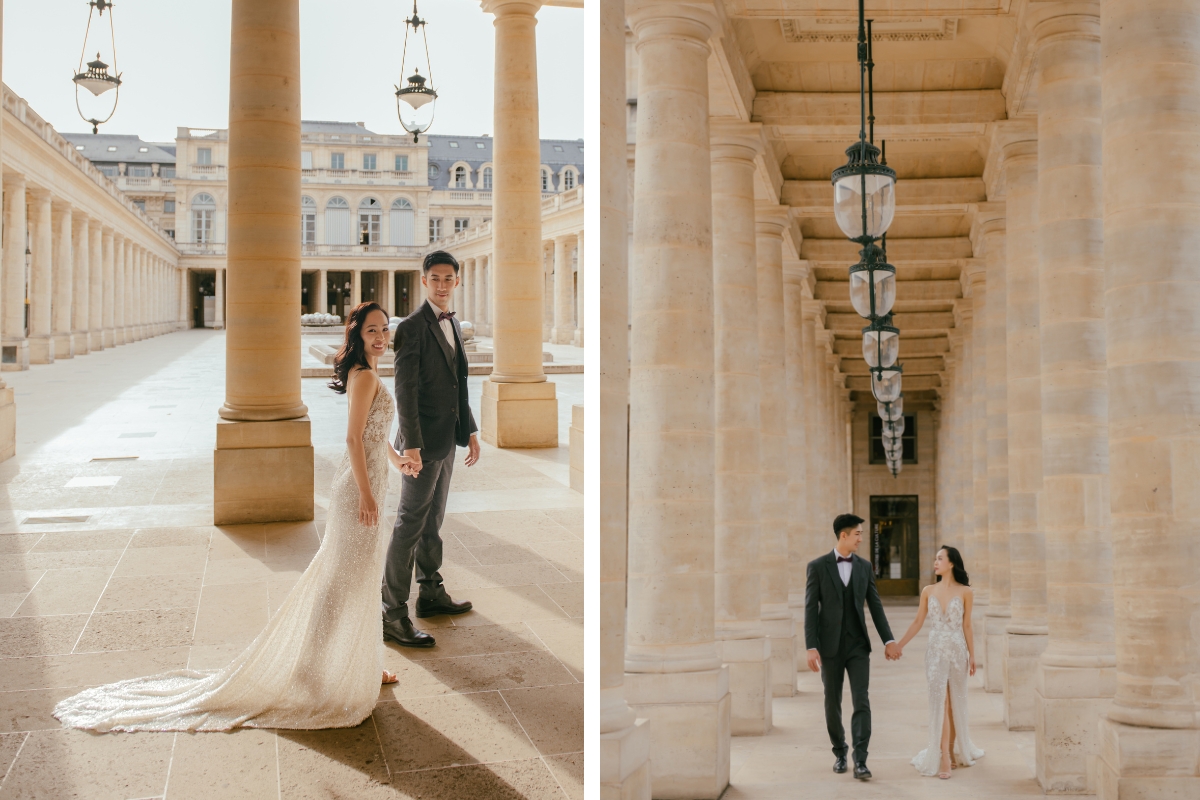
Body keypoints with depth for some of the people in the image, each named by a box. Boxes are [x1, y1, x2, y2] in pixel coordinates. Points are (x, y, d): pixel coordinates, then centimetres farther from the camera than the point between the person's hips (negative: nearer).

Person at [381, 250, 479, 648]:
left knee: (433, 521, 18)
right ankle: (393, 614, -2)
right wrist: (411, 445, -23)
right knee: (410, 525, -6)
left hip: (447, 440, 9)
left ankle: (431, 593, 31)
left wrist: (470, 430, 16)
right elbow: (405, 390, -19)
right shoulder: (412, 327, -14)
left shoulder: (452, 325, 13)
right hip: (423, 442, -8)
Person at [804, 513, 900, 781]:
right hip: (830, 646, -2)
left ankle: (860, 761, -10)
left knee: (862, 702, -9)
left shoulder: (864, 566, 6)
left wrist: (889, 640, 0)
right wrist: (811, 647, -13)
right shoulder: (818, 566, -4)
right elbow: (810, 609, -7)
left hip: (858, 645, 2)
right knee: (833, 704, 8)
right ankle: (839, 753, 26)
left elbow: (875, 606, 8)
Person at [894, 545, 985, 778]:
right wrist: (900, 645, 2)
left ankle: (955, 750, 20)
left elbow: (967, 626, 0)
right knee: (940, 701, -4)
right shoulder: (928, 591, 3)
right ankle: (943, 757, -3)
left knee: (956, 702, 8)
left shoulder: (965, 592, -3)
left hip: (957, 650, -1)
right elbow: (918, 622, 6)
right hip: (936, 651, 1)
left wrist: (972, 655, -1)